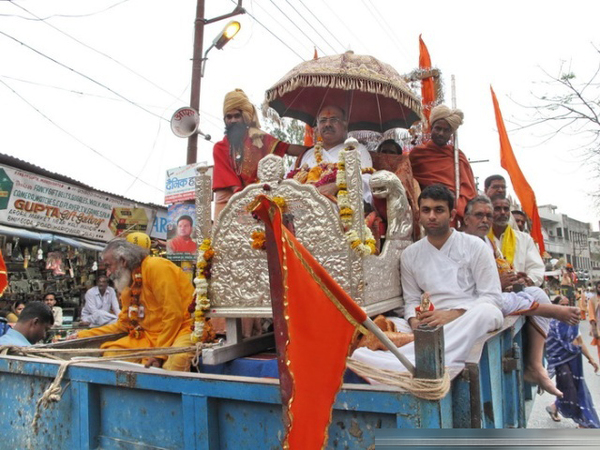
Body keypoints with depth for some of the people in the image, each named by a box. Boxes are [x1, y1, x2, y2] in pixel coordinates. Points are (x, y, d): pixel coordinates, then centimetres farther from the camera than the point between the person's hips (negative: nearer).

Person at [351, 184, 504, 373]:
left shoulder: (474, 246, 4)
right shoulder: (410, 254, 12)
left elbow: (492, 297, 0)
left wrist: (452, 315, -16)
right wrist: (415, 321, -10)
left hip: (472, 323, -2)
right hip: (430, 327, 2)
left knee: (487, 312, -38)